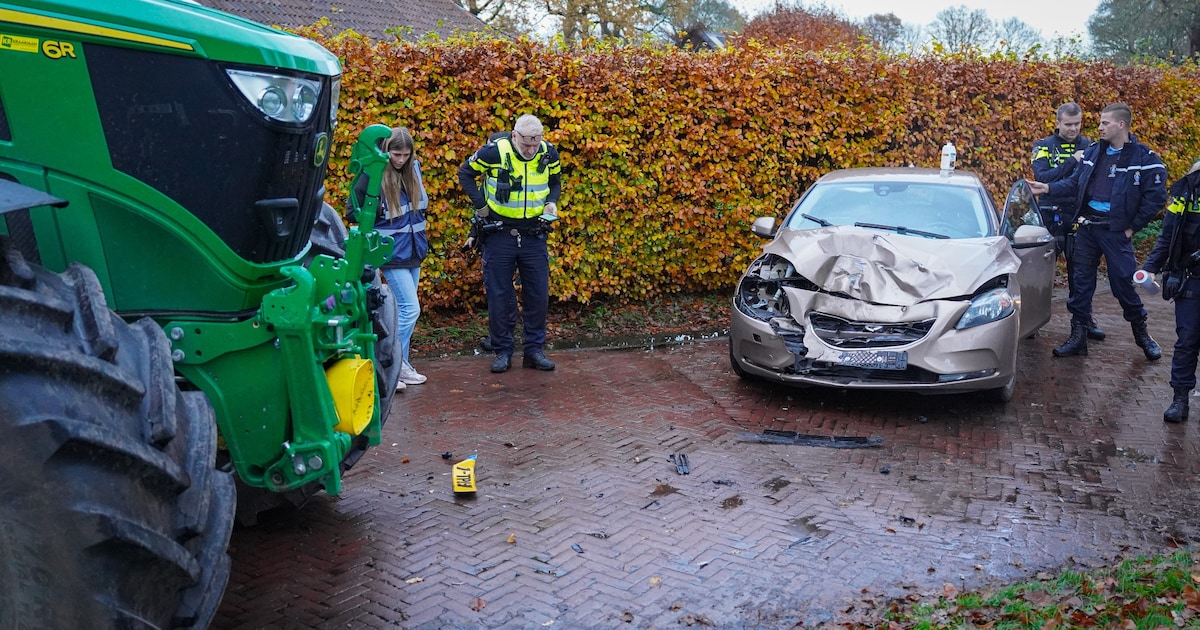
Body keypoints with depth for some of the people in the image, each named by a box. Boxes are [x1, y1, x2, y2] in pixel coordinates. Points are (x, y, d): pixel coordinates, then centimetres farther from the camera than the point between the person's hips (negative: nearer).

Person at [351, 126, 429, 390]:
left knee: (404, 309, 11)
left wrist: (420, 234, 11)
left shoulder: (413, 169, 3)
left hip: (413, 250, 6)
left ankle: (401, 365, 21)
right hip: (391, 253, -6)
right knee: (410, 308, -11)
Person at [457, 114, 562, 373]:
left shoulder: (549, 153, -5)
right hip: (500, 233, -2)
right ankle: (502, 351, 15)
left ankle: (534, 349, 18)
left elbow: (555, 181, 14)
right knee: (499, 295, 3)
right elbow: (465, 173, 1)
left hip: (534, 234, 2)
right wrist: (480, 204, -6)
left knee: (538, 294, 5)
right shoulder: (494, 152, -14)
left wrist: (551, 202, -5)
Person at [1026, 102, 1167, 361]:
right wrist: (1048, 189, -2)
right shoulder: (1093, 152, 7)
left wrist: (1133, 227, -8)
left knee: (1123, 284, 1)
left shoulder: (1144, 158, -8)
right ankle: (1078, 336, 16)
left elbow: (1156, 197, -7)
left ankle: (1142, 333, 23)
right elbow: (1074, 183, 12)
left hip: (1115, 231, -5)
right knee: (1081, 282, 7)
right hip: (1086, 227, 5)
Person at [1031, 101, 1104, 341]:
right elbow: (1042, 177, -14)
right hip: (1051, 217, -2)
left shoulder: (1089, 147, 7)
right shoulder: (1044, 147, 1)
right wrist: (1072, 161, -18)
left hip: (1080, 217, 2)